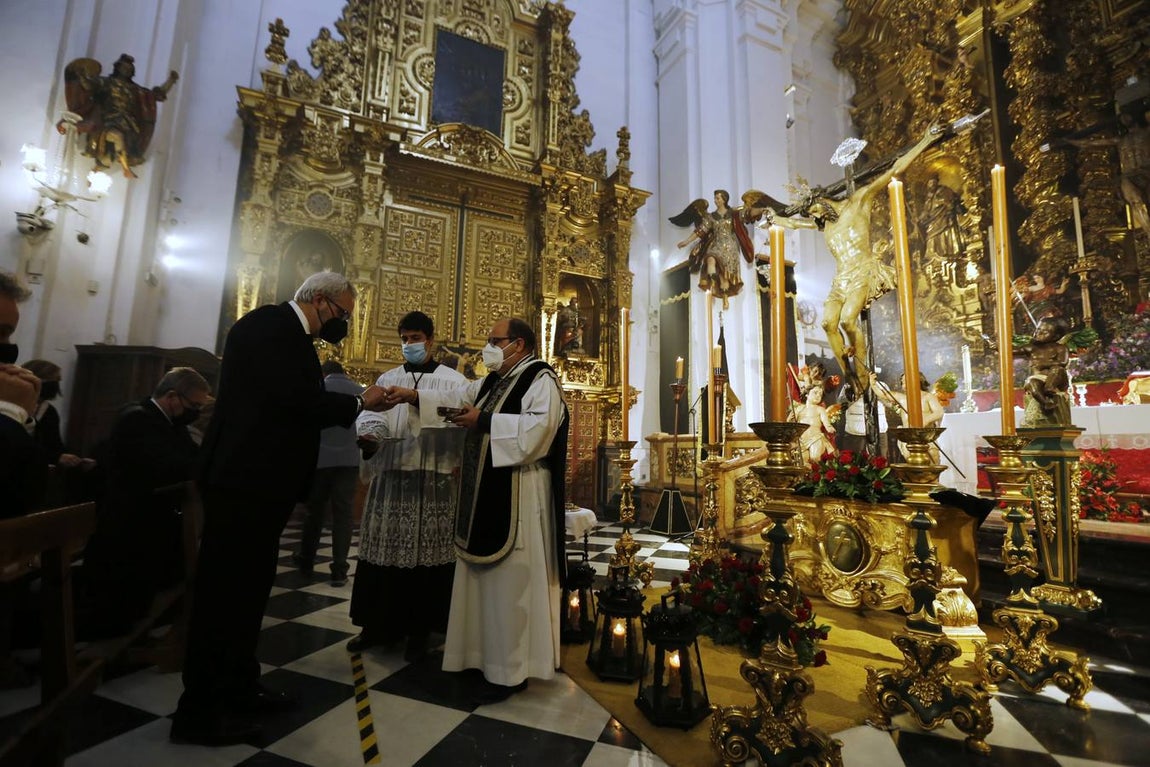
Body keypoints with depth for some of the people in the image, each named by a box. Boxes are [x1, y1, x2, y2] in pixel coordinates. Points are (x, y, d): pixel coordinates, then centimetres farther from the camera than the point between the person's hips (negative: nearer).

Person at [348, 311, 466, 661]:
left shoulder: (453, 380, 5)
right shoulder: (388, 379, 14)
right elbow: (374, 417, 0)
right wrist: (369, 436, -21)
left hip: (434, 479, -3)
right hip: (391, 476, 3)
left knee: (426, 553, 2)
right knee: (385, 550, 8)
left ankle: (418, 629, 16)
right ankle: (380, 624, 25)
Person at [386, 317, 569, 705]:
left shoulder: (540, 378, -10)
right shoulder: (492, 382, 18)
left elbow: (538, 427, -24)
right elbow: (456, 397, 15)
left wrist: (483, 421, -19)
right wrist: (414, 396, 2)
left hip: (517, 497, -9)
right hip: (486, 493, 9)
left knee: (510, 581, -1)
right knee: (487, 577, 15)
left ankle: (509, 671, 12)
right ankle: (486, 654, 30)